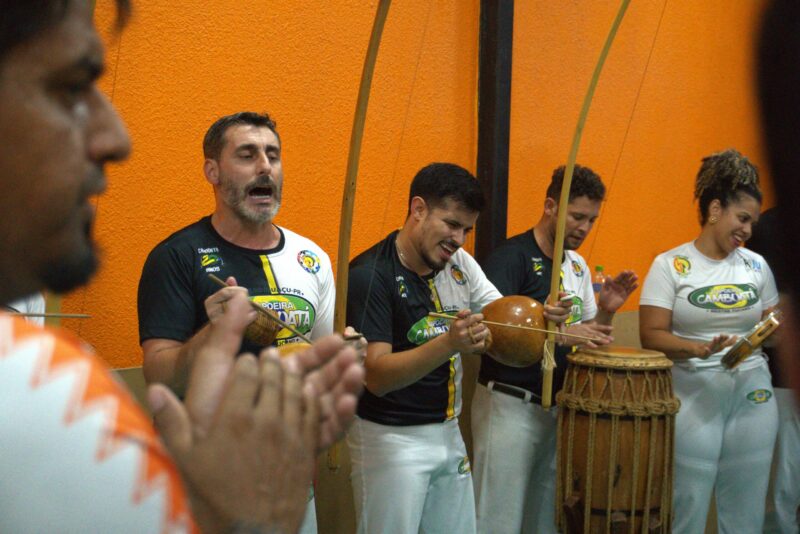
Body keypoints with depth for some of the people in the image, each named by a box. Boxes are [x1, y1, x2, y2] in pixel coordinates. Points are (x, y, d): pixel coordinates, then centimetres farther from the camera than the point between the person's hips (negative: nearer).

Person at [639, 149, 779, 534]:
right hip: (694, 396, -4)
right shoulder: (670, 265, -5)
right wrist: (697, 349, -24)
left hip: (753, 395, 4)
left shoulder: (757, 266, 8)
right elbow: (651, 336, -10)